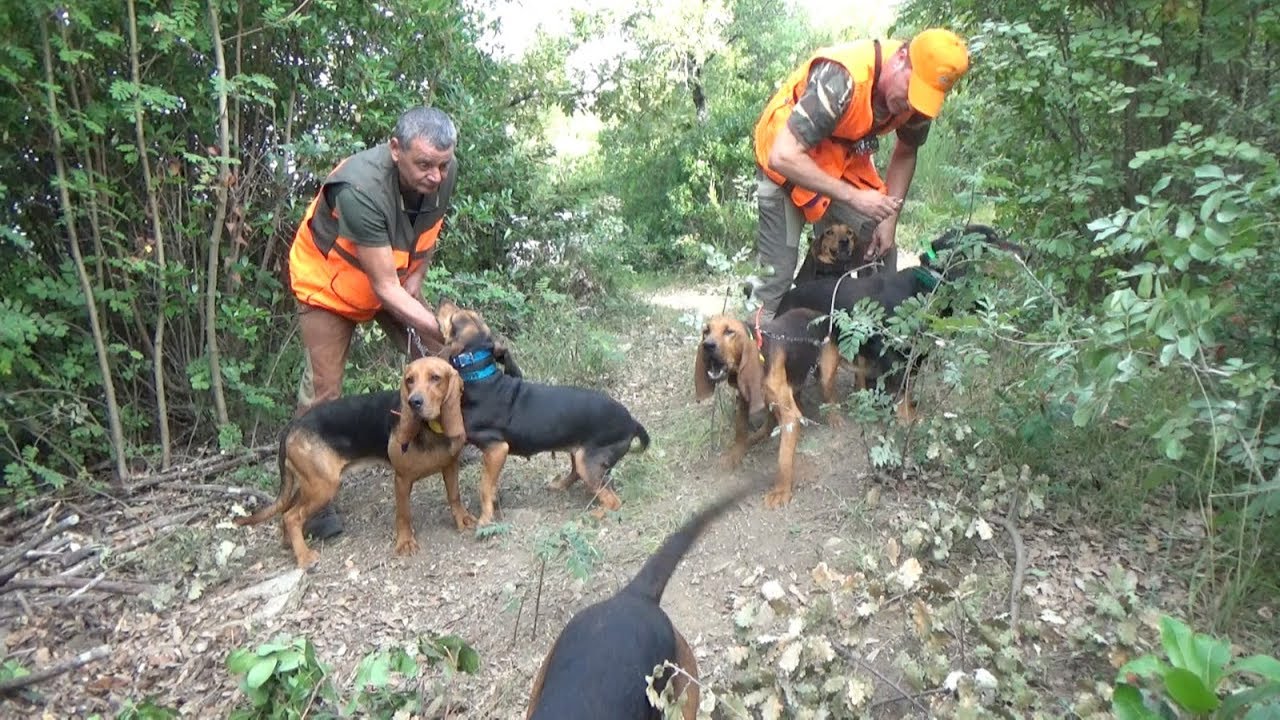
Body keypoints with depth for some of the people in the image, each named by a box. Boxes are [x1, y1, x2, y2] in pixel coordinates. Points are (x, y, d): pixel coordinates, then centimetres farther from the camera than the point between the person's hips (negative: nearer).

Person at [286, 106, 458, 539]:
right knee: (323, 391, -9)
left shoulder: (444, 175, -21)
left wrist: (413, 284, -14)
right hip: (329, 284, -6)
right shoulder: (360, 189, -41)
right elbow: (383, 286, -37)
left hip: (398, 283, 6)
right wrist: (445, 330, -41)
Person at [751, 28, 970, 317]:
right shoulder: (841, 79, -35)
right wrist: (853, 197, -37)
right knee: (778, 274, -11)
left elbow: (905, 154, 5)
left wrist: (889, 221, -4)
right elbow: (783, 157, -38)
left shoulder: (919, 91, -13)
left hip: (846, 162, 6)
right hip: (788, 163, -6)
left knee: (879, 250, -2)